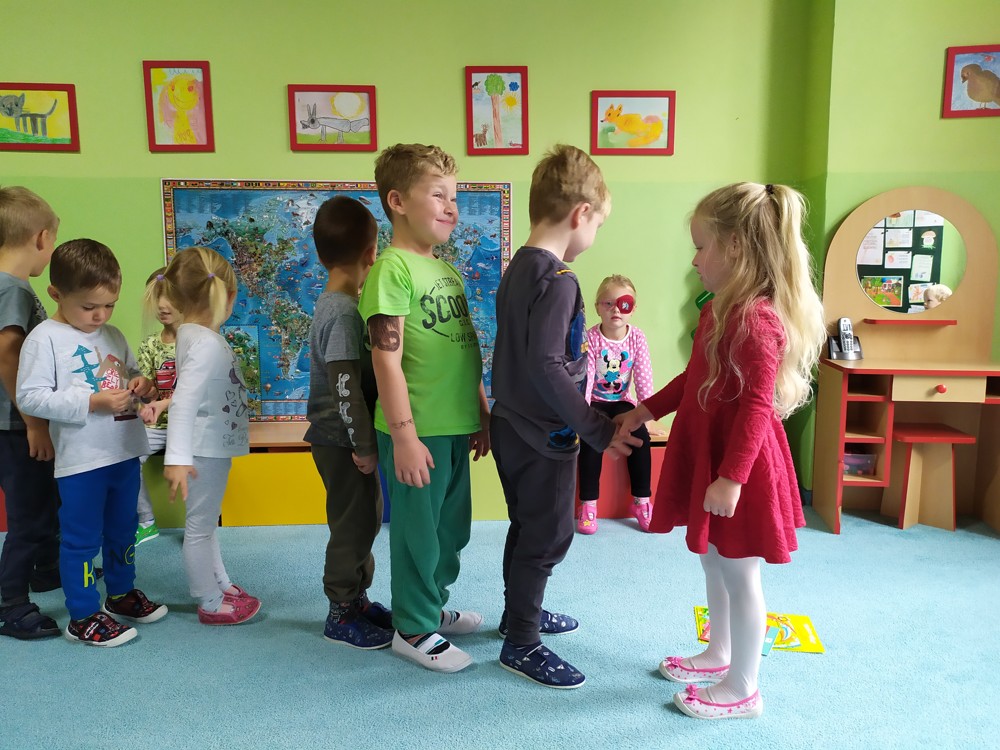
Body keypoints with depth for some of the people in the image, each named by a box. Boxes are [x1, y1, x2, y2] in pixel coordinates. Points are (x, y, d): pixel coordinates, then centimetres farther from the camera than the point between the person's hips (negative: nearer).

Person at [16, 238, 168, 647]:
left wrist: (139, 384, -3)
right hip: (81, 460, -6)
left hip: (125, 452, 7)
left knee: (123, 530, 20)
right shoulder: (44, 339, -11)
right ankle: (83, 616, 20)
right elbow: (29, 397, -16)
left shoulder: (113, 335, 8)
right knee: (82, 539, 5)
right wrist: (93, 402, -23)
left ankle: (121, 593, 38)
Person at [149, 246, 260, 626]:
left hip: (214, 447, 10)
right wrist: (177, 458, -34)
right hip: (206, 451, -10)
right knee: (200, 526, 5)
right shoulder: (206, 343, -23)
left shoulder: (195, 335, 6)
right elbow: (183, 402, -31)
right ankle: (210, 603, 19)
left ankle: (220, 584, 40)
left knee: (206, 522, 22)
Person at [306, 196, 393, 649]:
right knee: (353, 524, 3)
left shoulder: (334, 304, 10)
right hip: (342, 441, -10)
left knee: (365, 519, 19)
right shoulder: (344, 312, -21)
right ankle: (342, 615, 19)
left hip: (342, 438, 10)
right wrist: (364, 446, -19)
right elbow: (345, 387, -25)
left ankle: (358, 599, 34)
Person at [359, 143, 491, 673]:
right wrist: (404, 436, -19)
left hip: (456, 429, 8)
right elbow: (387, 358, -18)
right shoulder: (393, 267, -13)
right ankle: (413, 629, 26)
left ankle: (433, 606, 41)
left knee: (452, 527, 21)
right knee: (418, 530, 7)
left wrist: (482, 416, 19)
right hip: (418, 432, -8)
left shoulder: (447, 270, 13)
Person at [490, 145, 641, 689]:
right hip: (544, 438, -9)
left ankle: (519, 613, 42)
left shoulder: (518, 267, 7)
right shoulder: (557, 280, -22)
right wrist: (599, 431, -22)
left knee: (527, 527, 24)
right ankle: (521, 644, 21)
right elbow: (547, 367, -28)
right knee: (547, 538, 6)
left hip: (513, 425, 9)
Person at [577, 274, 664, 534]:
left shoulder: (637, 338, -6)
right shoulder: (591, 338, -12)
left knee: (640, 433, -24)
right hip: (595, 402, -2)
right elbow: (585, 378, -19)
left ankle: (641, 500, -8)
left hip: (622, 402, 2)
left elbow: (644, 378, -8)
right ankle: (588, 503, -17)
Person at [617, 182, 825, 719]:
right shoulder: (722, 309, 7)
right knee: (713, 560, 22)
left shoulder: (756, 320, -24)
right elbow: (694, 378, 17)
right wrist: (647, 410, 20)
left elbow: (757, 407, -26)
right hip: (707, 453, 10)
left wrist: (732, 477, -25)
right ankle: (718, 655, 42)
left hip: (738, 464, -10)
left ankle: (742, 690, 25)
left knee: (739, 572, 6)